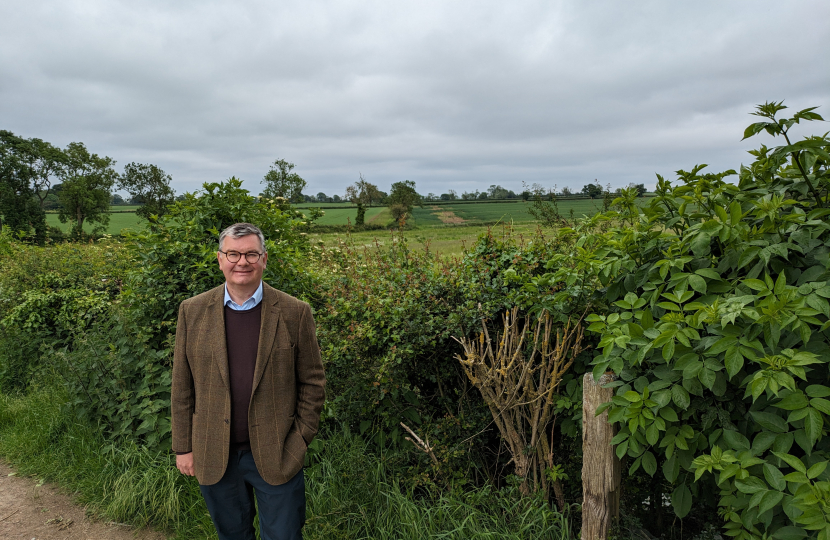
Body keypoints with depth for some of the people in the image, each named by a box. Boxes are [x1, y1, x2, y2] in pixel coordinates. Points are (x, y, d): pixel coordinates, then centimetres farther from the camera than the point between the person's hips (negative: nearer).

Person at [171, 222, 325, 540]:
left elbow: (312, 382, -3)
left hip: (277, 457, -2)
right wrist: (183, 446, 3)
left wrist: (300, 440, -5)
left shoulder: (294, 313, -8)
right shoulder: (192, 311, -1)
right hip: (214, 457, 2)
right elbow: (182, 387, 3)